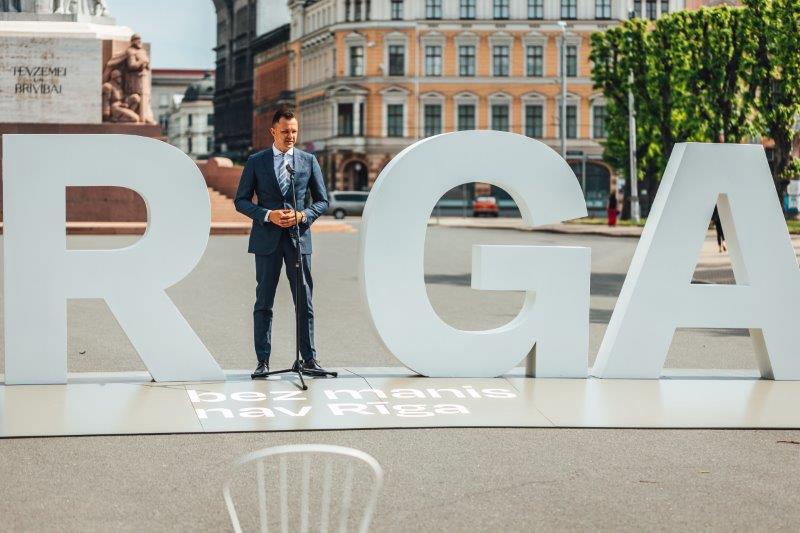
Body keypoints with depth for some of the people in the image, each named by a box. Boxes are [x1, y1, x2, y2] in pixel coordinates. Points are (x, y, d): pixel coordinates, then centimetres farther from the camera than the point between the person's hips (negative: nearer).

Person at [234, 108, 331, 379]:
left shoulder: (309, 161, 6)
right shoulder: (256, 161, 3)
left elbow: (322, 201, 8)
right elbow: (241, 200, 2)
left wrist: (302, 215, -11)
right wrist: (268, 215, -13)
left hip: (299, 237, 1)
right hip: (267, 239, -1)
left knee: (304, 301, 3)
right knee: (264, 302, 3)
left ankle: (309, 358, 10)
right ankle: (263, 361, 7)